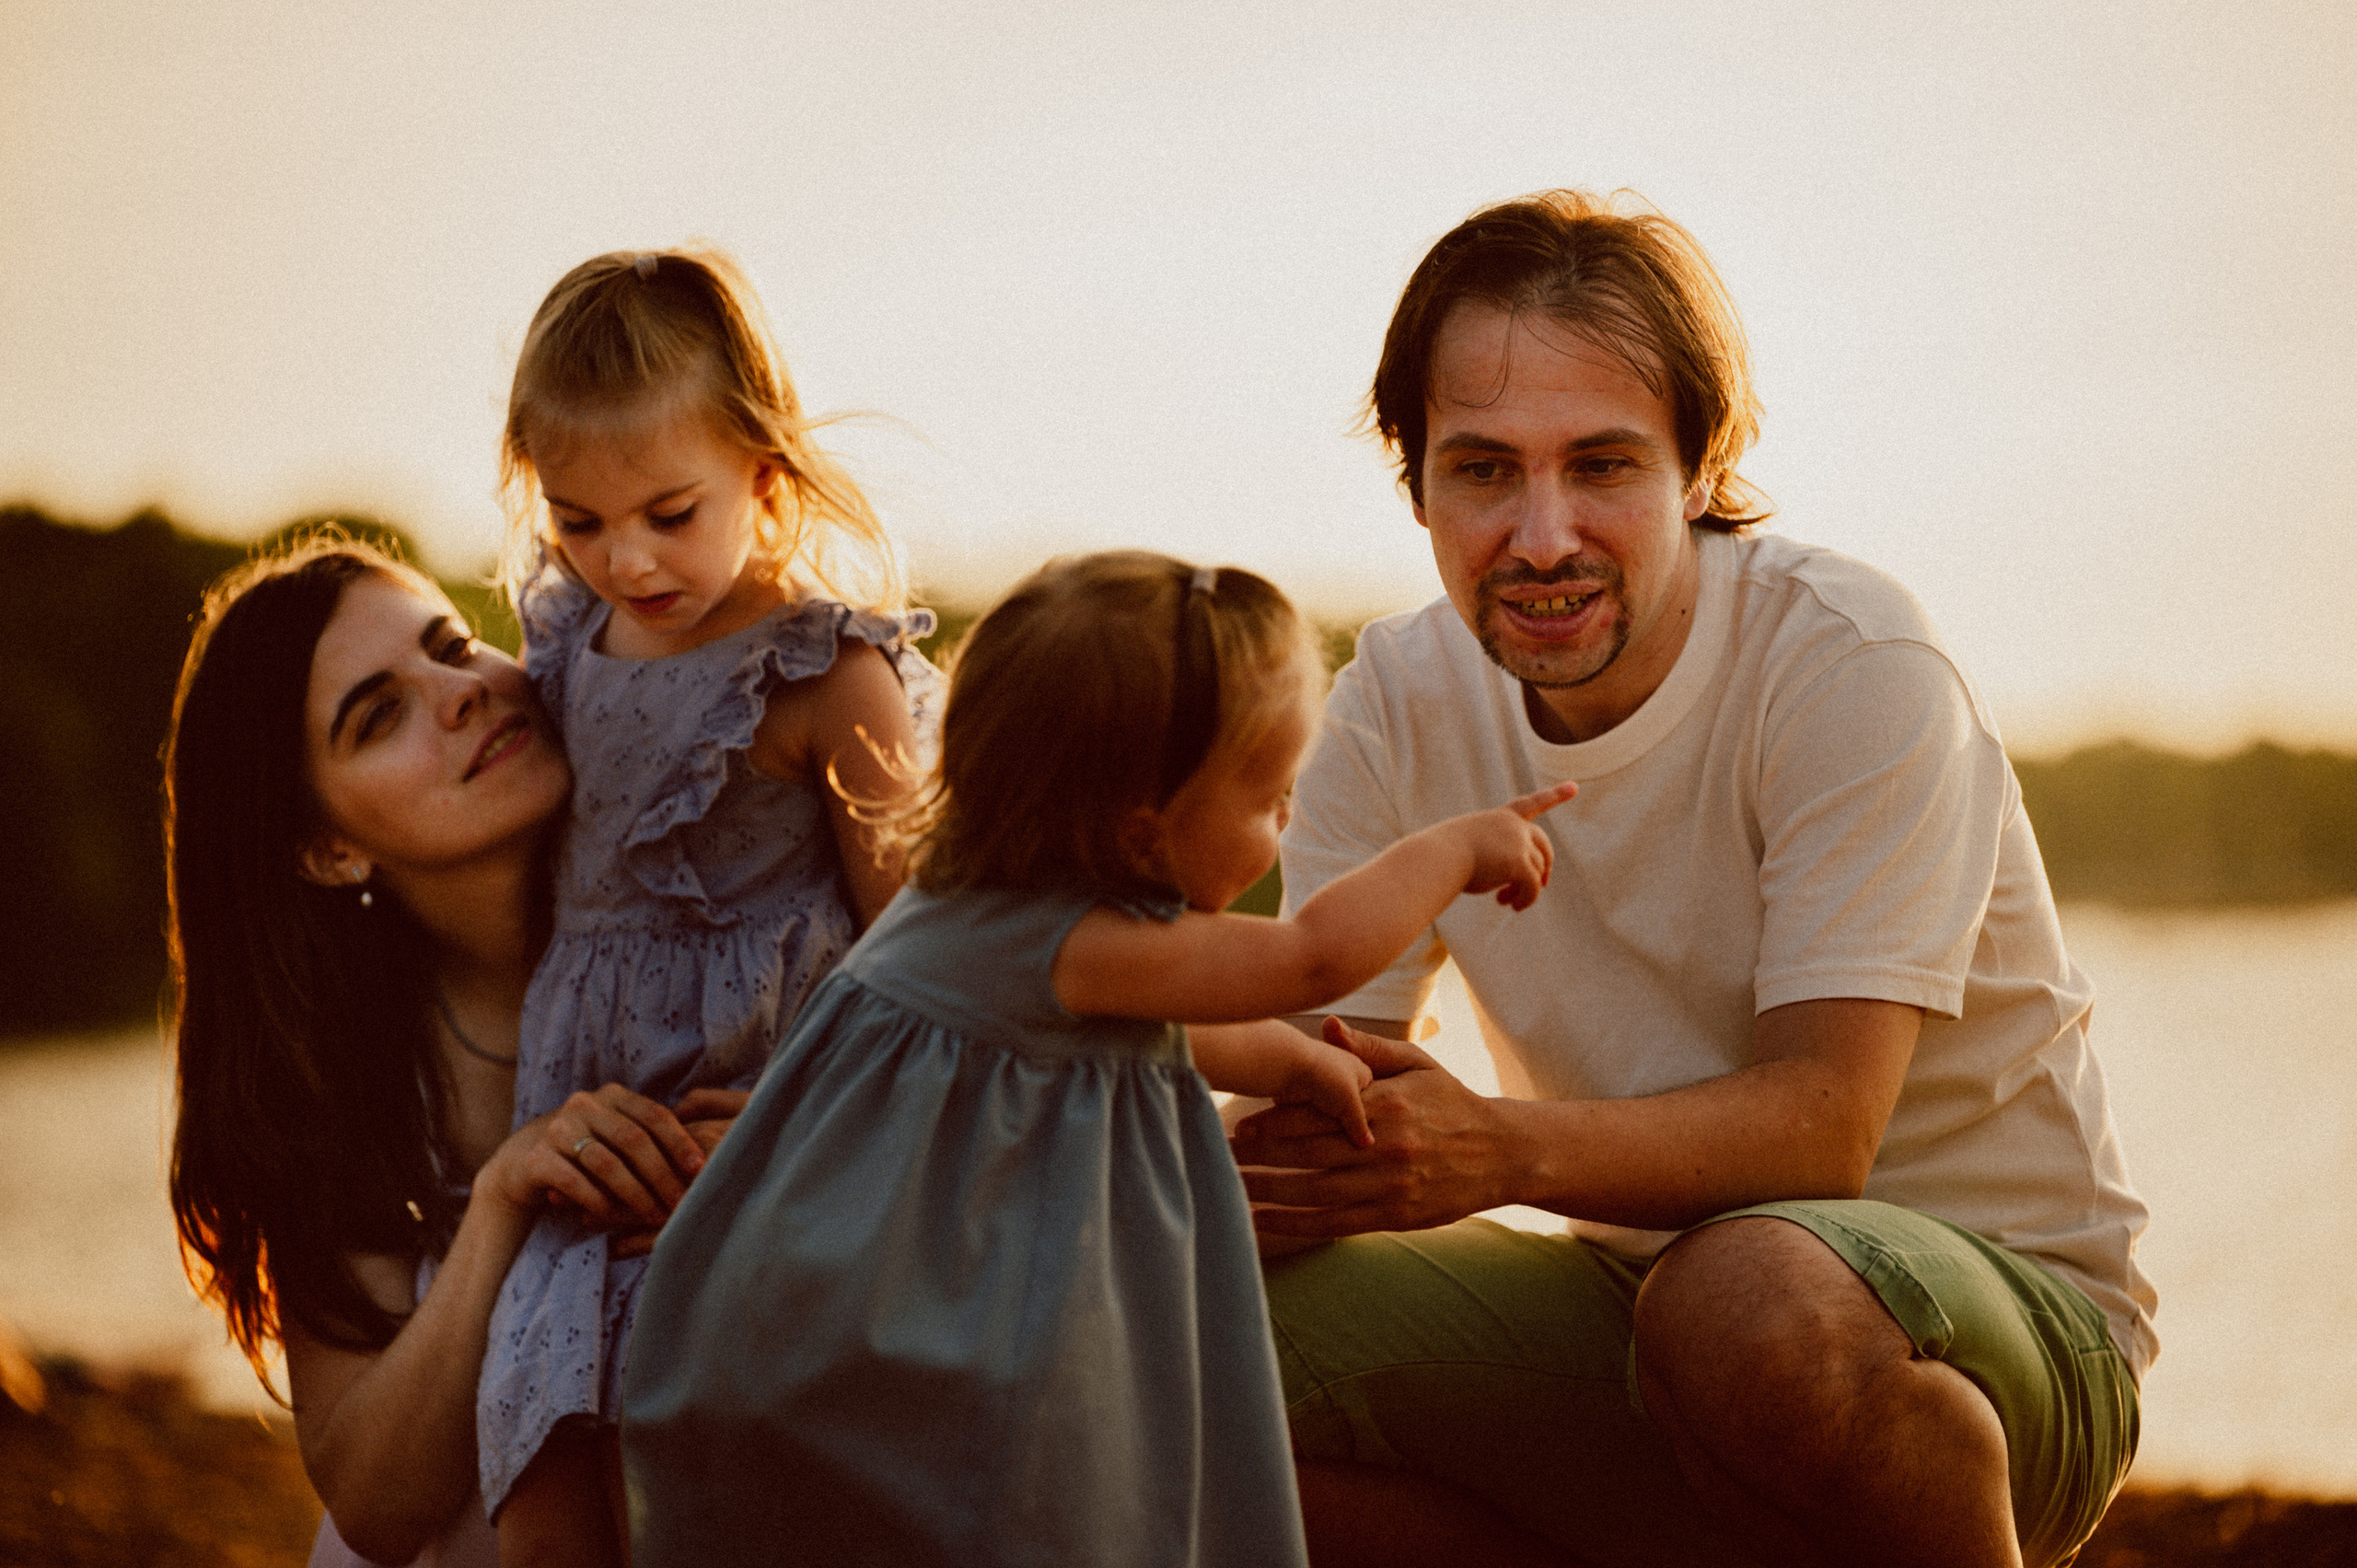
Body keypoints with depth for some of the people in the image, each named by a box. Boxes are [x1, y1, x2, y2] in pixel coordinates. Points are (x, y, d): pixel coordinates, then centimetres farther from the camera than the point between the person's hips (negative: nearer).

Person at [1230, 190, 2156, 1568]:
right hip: (1647, 1288, 5)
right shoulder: (1403, 702, -2)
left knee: (1755, 1294, -40)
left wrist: (1503, 1148, -41)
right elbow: (1328, 1072, -7)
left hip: (1999, 1301, -5)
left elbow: (1820, 1126, -25)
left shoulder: (1852, 664, -17)